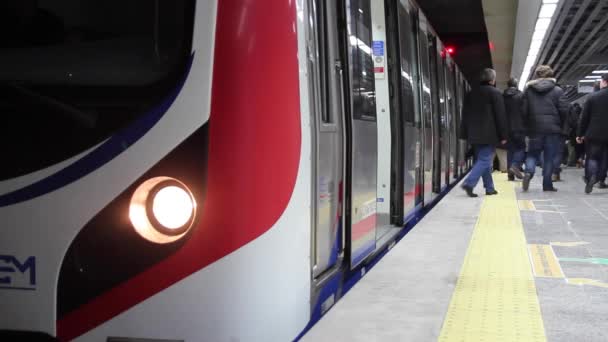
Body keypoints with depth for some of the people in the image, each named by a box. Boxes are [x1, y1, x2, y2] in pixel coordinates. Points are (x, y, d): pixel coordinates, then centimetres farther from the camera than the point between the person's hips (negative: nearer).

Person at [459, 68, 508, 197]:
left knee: (482, 159, 13)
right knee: (485, 160, -6)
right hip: (489, 135, -6)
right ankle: (469, 183, -21)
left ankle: (489, 188, 15)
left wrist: (465, 134, 15)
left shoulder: (471, 94, 12)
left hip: (474, 135, 7)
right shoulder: (495, 93, -6)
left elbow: (465, 115, 13)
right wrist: (503, 136, -4)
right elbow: (500, 116, -8)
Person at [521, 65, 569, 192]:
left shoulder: (528, 90, 5)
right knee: (549, 157, 5)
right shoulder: (557, 91, -1)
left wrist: (527, 127, 10)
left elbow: (524, 110, 2)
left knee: (533, 153, 12)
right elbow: (564, 110, -5)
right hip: (553, 129, -1)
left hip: (534, 129, 1)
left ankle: (529, 172, -16)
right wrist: (563, 128, 7)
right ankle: (547, 184, 5)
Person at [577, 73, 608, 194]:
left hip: (595, 134, -1)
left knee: (593, 157, 5)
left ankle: (592, 175, -20)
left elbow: (584, 117, 0)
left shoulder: (593, 97, -2)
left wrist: (580, 134, 7)